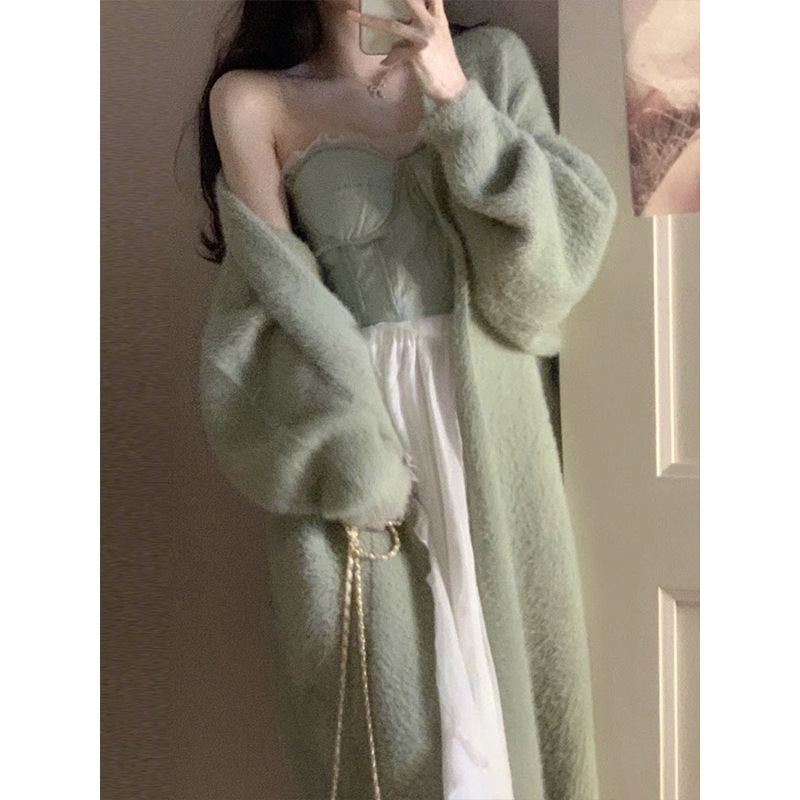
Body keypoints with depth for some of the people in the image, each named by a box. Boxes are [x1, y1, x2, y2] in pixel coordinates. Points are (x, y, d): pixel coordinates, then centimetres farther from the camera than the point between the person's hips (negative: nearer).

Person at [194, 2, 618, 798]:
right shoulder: (251, 101, 2)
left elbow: (573, 222, -1)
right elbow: (278, 296, -4)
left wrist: (455, 97, -13)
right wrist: (352, 461, -14)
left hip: (493, 413, 2)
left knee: (514, 669, 7)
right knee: (386, 695, 1)